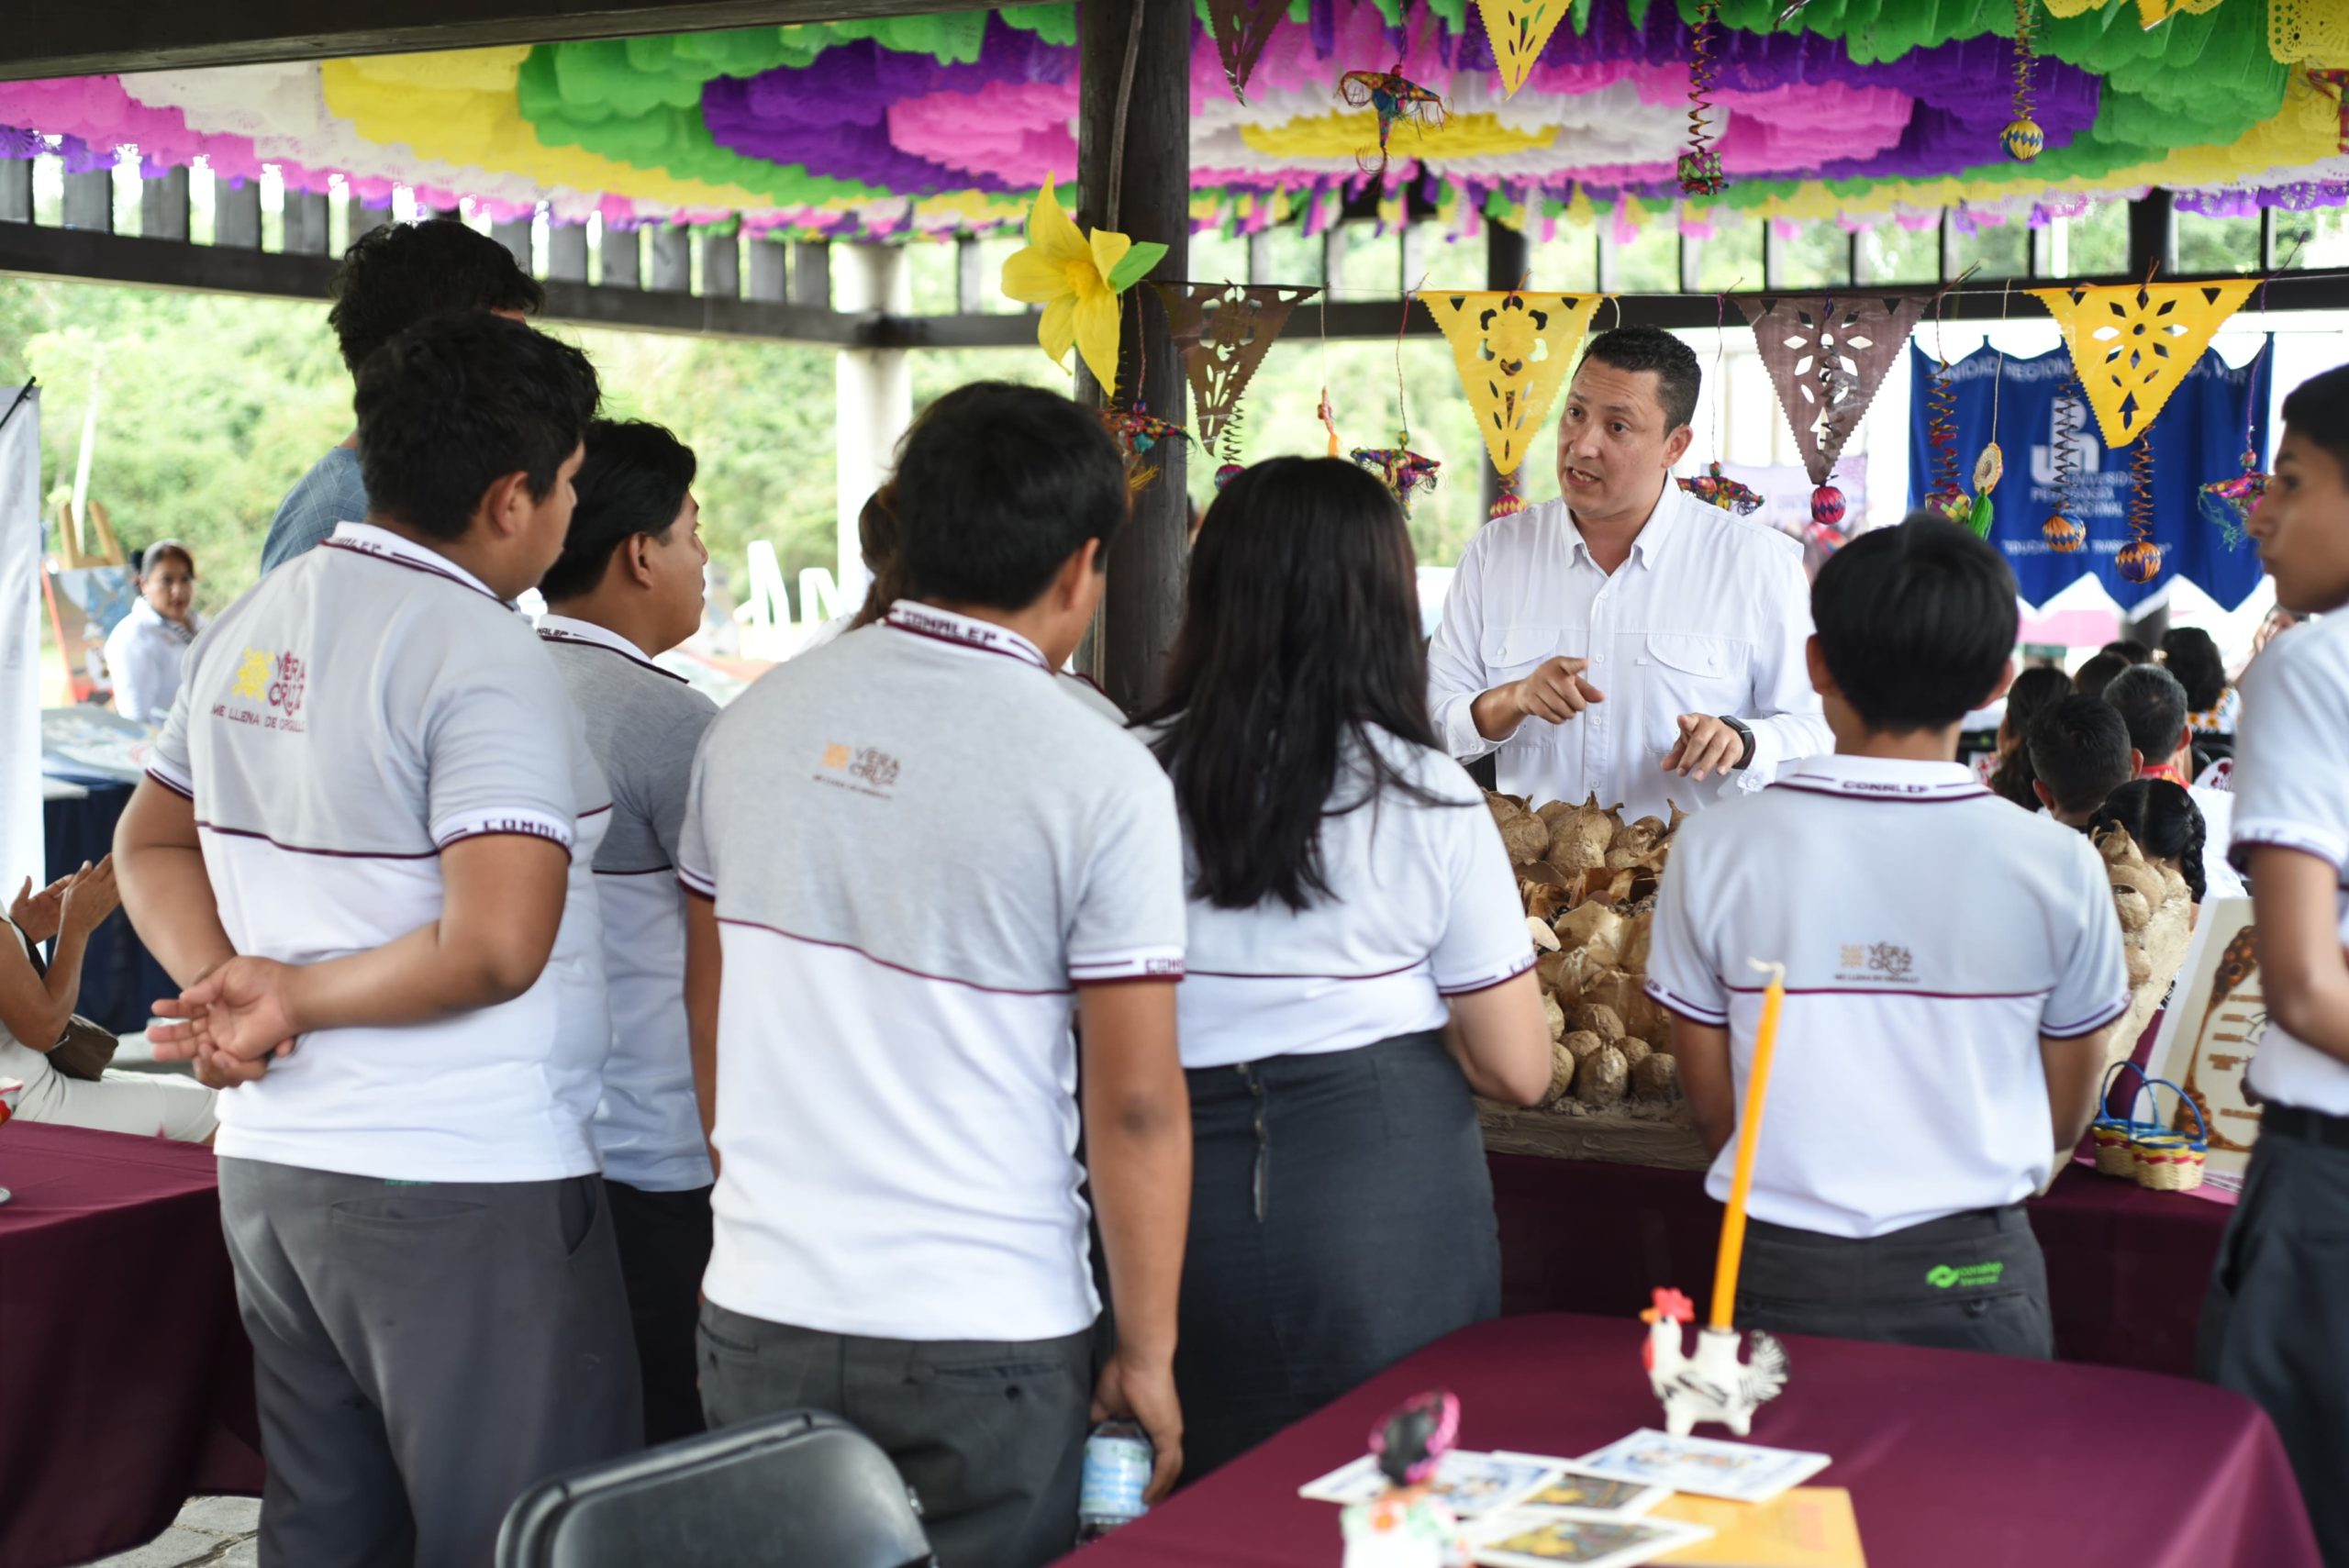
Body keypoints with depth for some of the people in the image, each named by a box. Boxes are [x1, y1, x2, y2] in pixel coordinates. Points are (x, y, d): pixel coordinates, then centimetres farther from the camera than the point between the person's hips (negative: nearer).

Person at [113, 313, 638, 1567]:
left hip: (270, 1166, 9)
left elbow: (151, 845, 18)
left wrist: (225, 984, 1)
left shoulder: (252, 624, 10)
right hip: (464, 1189, -9)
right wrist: (295, 1001, -12)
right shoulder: (479, 652, -17)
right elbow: (497, 946, -25)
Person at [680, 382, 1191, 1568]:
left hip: (757, 1307, 5)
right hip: (984, 1337, -4)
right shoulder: (1102, 779, -13)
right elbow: (1135, 1106, -12)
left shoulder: (754, 722, 2)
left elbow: (708, 1014, 11)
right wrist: (1146, 1355, -2)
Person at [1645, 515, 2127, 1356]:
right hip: (1973, 1276, 0)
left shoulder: (1716, 849, -9)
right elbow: (2065, 1121, 2)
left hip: (1781, 1281, 1)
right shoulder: (2057, 866, -10)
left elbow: (1712, 1105, -1)